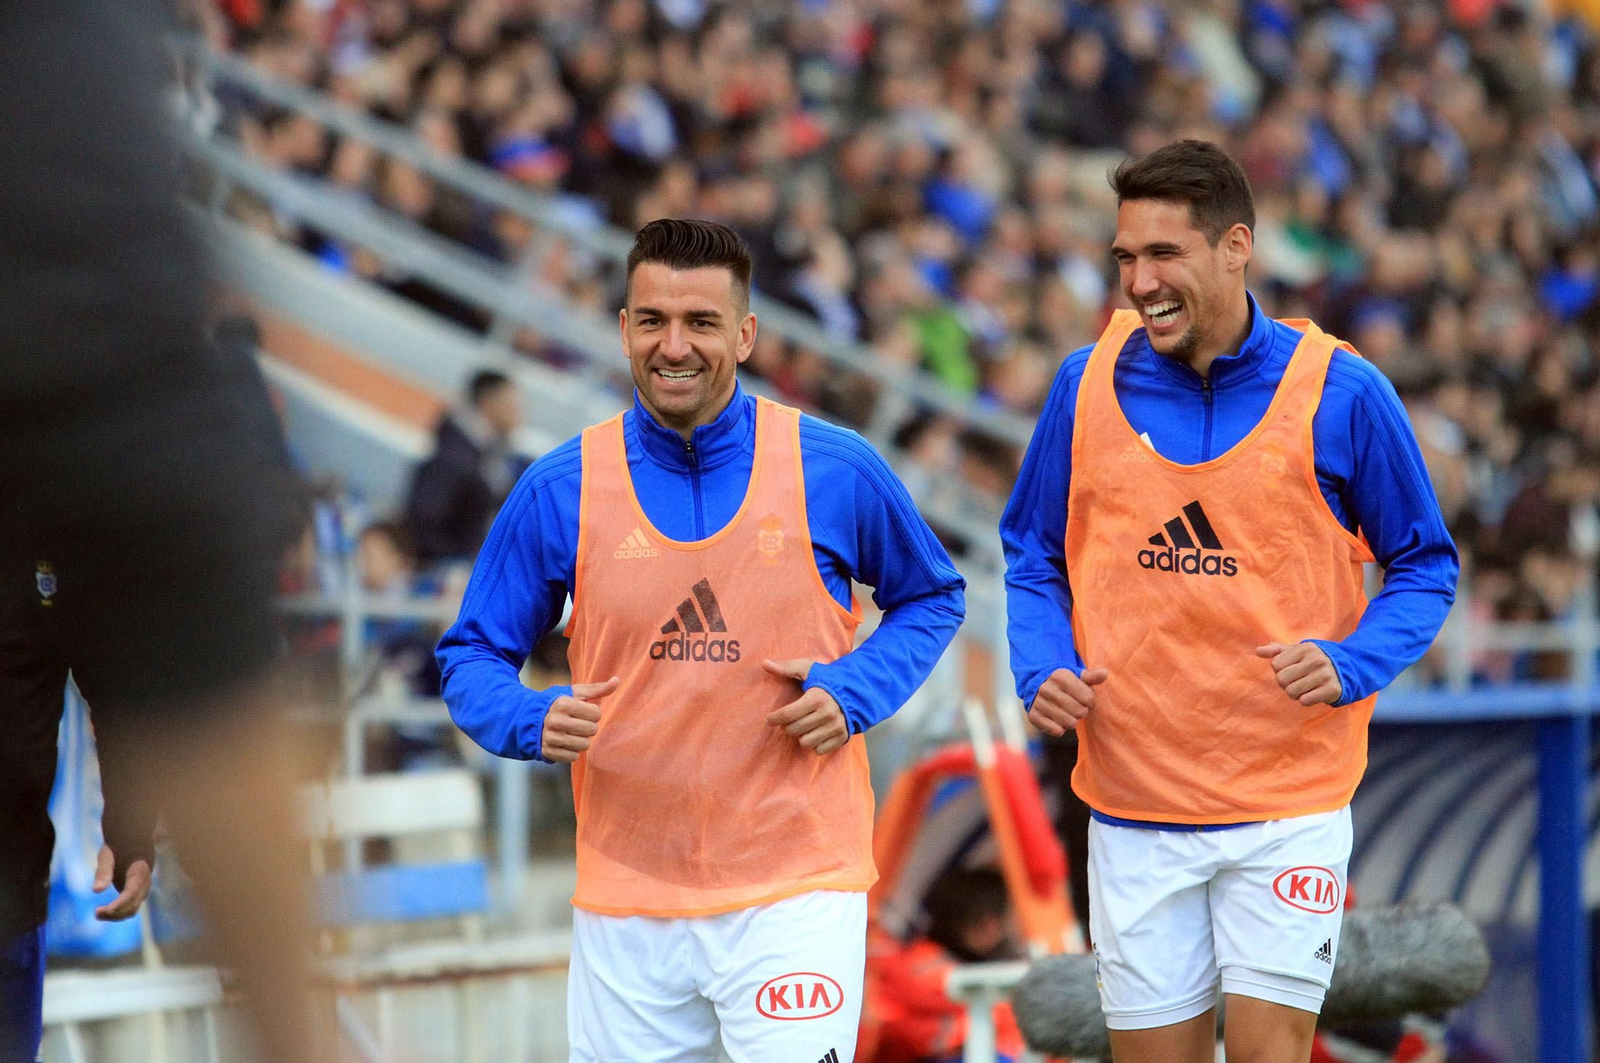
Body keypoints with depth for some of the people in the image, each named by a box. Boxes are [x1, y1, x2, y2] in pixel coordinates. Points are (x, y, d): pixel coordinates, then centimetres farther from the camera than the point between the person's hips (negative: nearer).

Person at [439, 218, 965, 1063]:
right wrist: (532, 721, -13)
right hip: (624, 902, 2)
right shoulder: (560, 489, 0)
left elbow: (930, 598, 13)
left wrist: (852, 690, -6)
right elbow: (472, 656, 9)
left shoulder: (834, 471, -3)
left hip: (795, 889, -2)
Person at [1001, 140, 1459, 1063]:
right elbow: (1034, 557, 13)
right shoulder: (1088, 384, 1)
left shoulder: (1339, 391, -6)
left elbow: (1425, 566, 3)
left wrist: (1348, 664, -15)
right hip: (1134, 805, 2)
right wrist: (1045, 671, -6)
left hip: (1288, 805, -2)